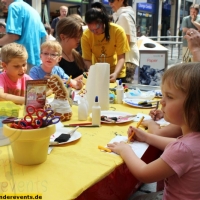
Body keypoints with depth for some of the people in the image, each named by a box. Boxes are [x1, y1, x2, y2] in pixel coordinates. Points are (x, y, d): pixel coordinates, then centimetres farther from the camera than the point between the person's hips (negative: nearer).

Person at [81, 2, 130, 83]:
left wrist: (115, 73, -33)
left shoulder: (118, 31, -19)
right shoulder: (86, 35, -16)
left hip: (116, 74, 0)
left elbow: (121, 57, -17)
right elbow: (87, 60, -14)